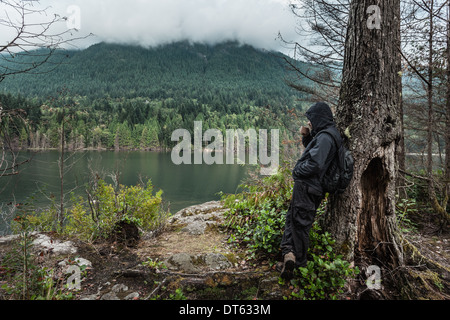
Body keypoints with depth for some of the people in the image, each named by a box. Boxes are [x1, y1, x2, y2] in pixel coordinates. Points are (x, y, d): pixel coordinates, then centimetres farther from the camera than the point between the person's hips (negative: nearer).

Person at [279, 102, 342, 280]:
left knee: (300, 224, 0)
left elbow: (314, 164, -28)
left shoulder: (325, 137, -18)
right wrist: (306, 137, 7)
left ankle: (299, 264, 12)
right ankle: (290, 254, 14)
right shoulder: (327, 134, 14)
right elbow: (313, 152, 26)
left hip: (307, 187, -10)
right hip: (311, 187, 10)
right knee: (292, 218, 15)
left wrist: (297, 171, -11)